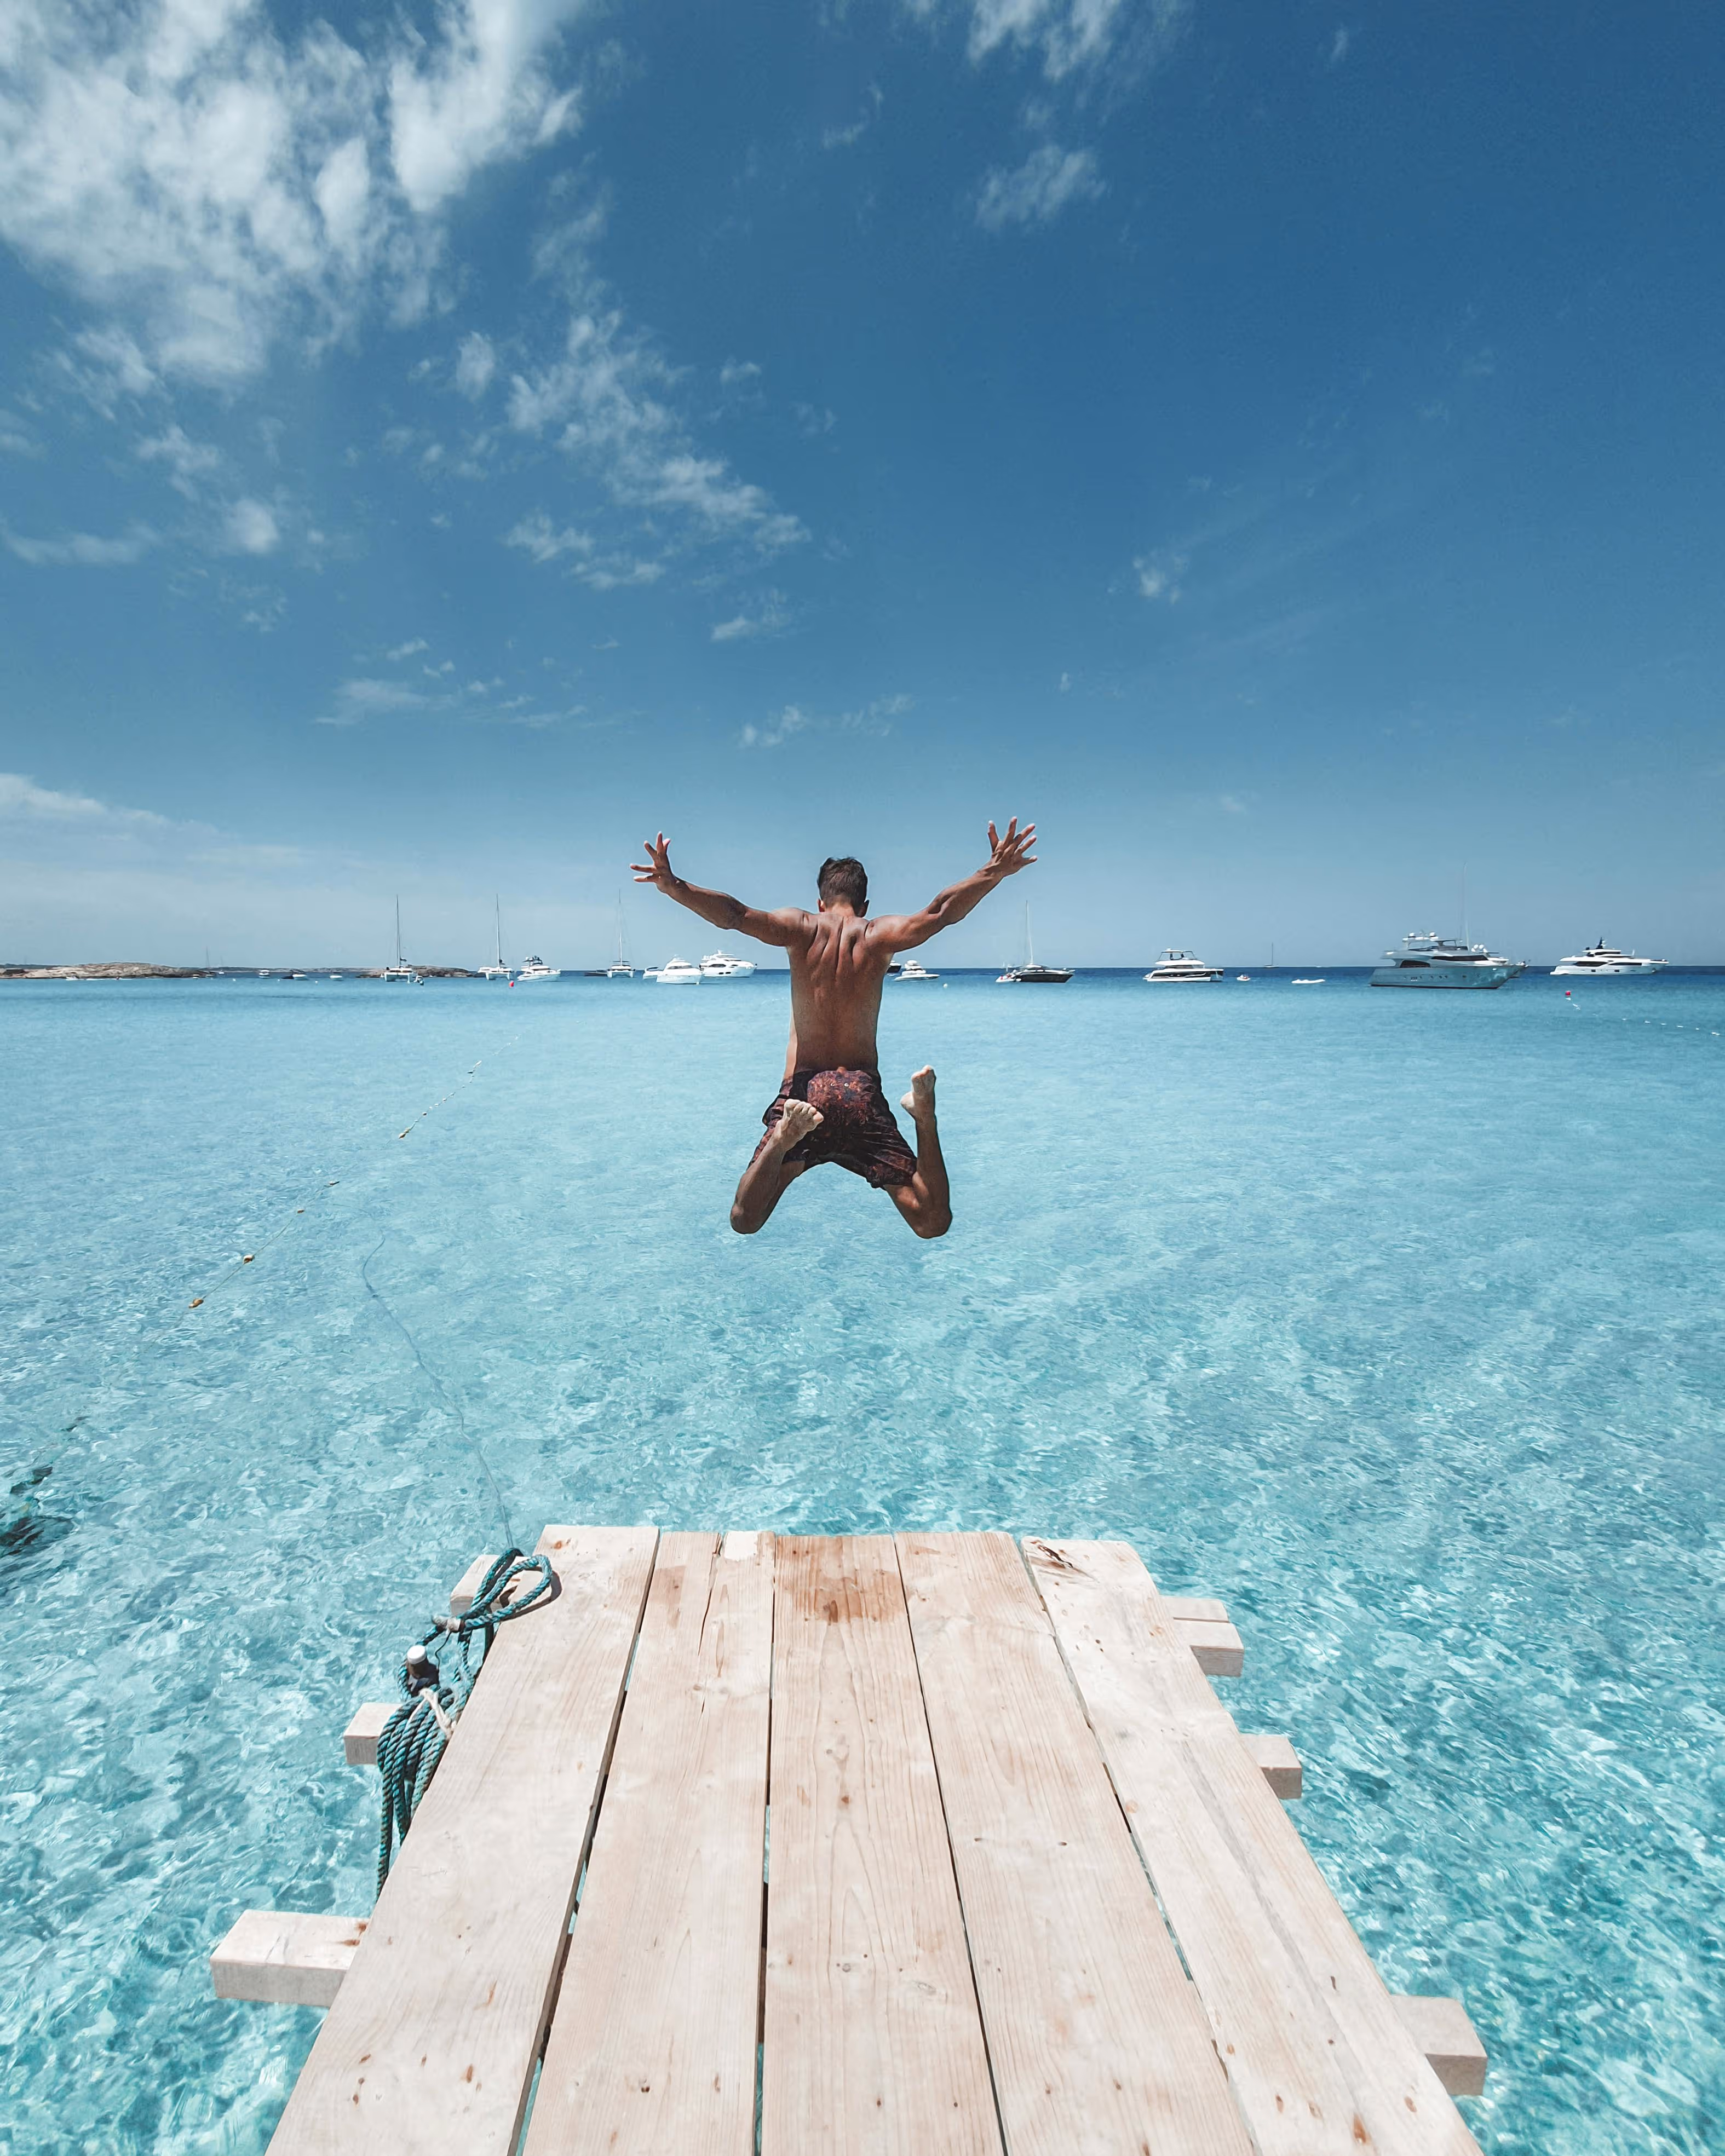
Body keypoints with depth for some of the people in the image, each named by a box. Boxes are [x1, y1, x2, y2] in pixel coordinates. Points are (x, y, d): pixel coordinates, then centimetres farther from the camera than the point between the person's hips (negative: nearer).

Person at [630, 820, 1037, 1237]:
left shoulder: (801, 928, 4)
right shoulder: (879, 935, 4)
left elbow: (736, 916, -11)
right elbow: (939, 913, -10)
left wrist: (673, 886, -15)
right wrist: (993, 873, -7)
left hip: (803, 1089, 0)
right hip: (863, 1092, 0)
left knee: (744, 1222, 5)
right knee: (932, 1222, 1)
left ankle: (786, 1137, -22)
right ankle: (924, 1116, -24)